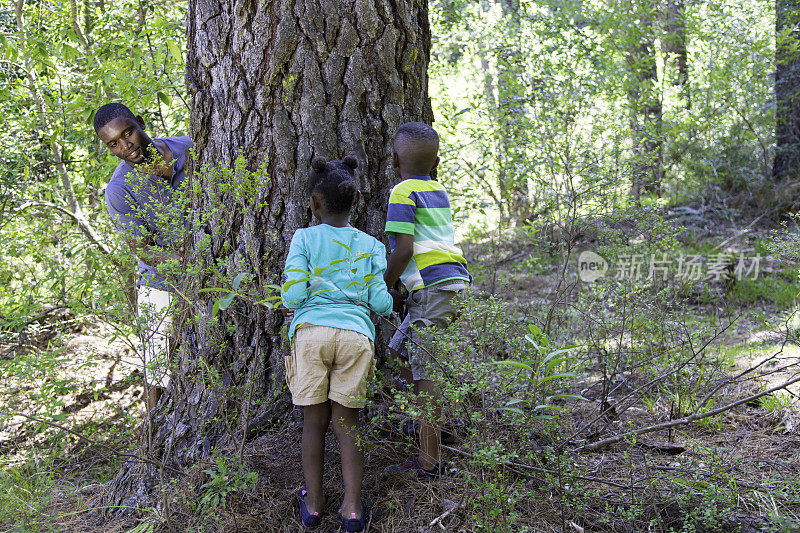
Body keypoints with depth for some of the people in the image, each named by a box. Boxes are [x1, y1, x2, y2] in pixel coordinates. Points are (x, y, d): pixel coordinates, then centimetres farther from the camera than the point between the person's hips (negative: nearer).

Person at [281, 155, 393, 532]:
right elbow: (380, 302, 7)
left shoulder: (304, 238, 6)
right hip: (356, 333, 2)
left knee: (314, 420, 10)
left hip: (311, 331, -1)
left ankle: (313, 502, 21)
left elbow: (293, 295, -3)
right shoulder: (370, 245, 13)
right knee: (347, 422, 10)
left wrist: (290, 300, 20)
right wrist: (388, 302, 30)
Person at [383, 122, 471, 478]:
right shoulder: (439, 191, 19)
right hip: (457, 279, 9)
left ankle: (428, 462, -3)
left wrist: (382, 288, -5)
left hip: (432, 287, -9)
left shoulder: (403, 192, -5)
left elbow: (405, 248, -14)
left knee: (426, 374, -6)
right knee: (403, 348, 24)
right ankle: (430, 420, 35)